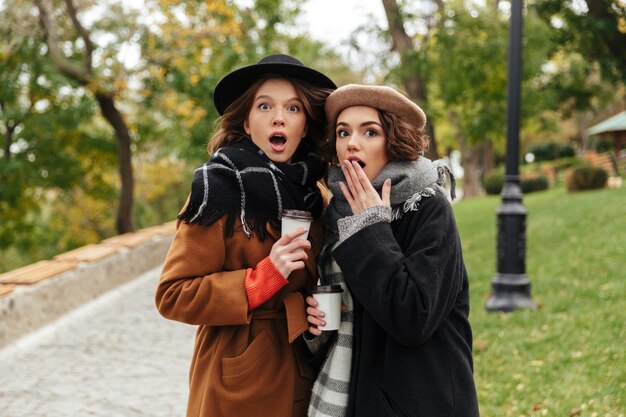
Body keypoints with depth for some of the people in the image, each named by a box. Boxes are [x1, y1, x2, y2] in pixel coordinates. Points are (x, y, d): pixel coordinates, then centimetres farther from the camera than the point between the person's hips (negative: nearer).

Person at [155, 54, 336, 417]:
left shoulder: (310, 194, 5)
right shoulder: (220, 190, -12)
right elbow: (173, 295, -14)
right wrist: (263, 279, -23)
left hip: (303, 382, 6)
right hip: (239, 387, -5)